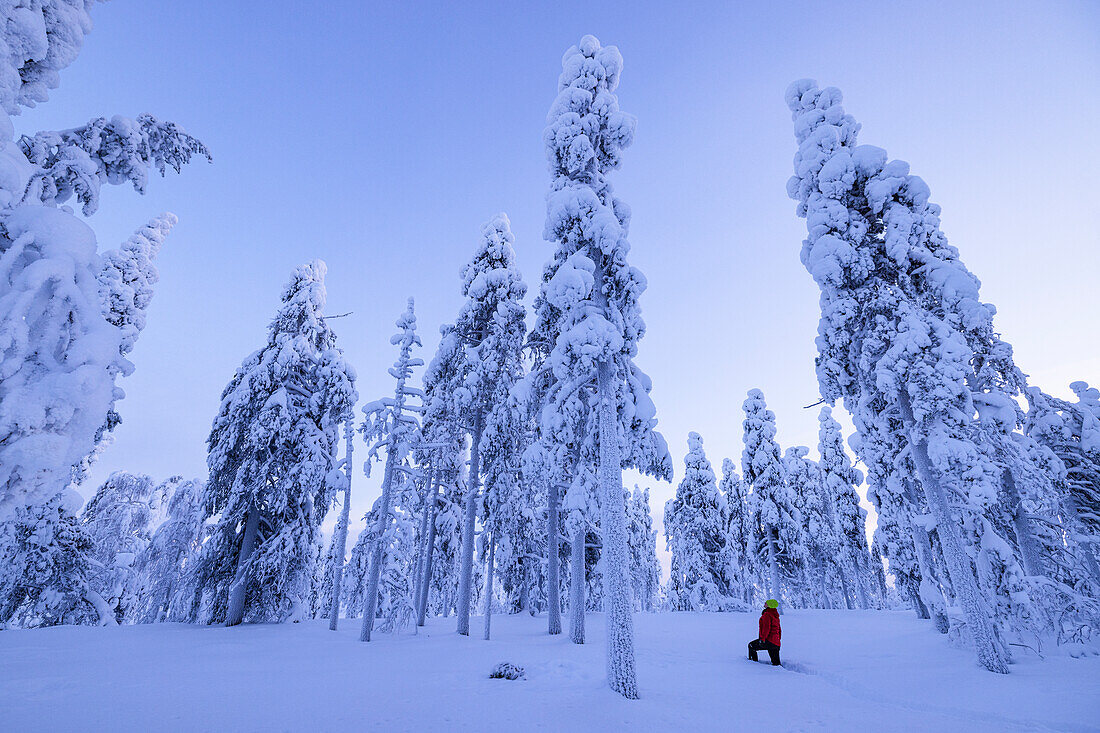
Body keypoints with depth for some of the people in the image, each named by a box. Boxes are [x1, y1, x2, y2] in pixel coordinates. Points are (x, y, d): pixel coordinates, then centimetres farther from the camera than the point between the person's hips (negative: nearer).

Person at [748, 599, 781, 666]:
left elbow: (766, 628, -21)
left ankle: (753, 662, 6)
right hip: (776, 642, 9)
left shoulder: (767, 614, -13)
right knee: (776, 663, 14)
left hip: (768, 641, -9)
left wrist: (762, 639, -21)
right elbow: (778, 628, 23)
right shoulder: (775, 615, 16)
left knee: (751, 646, 5)